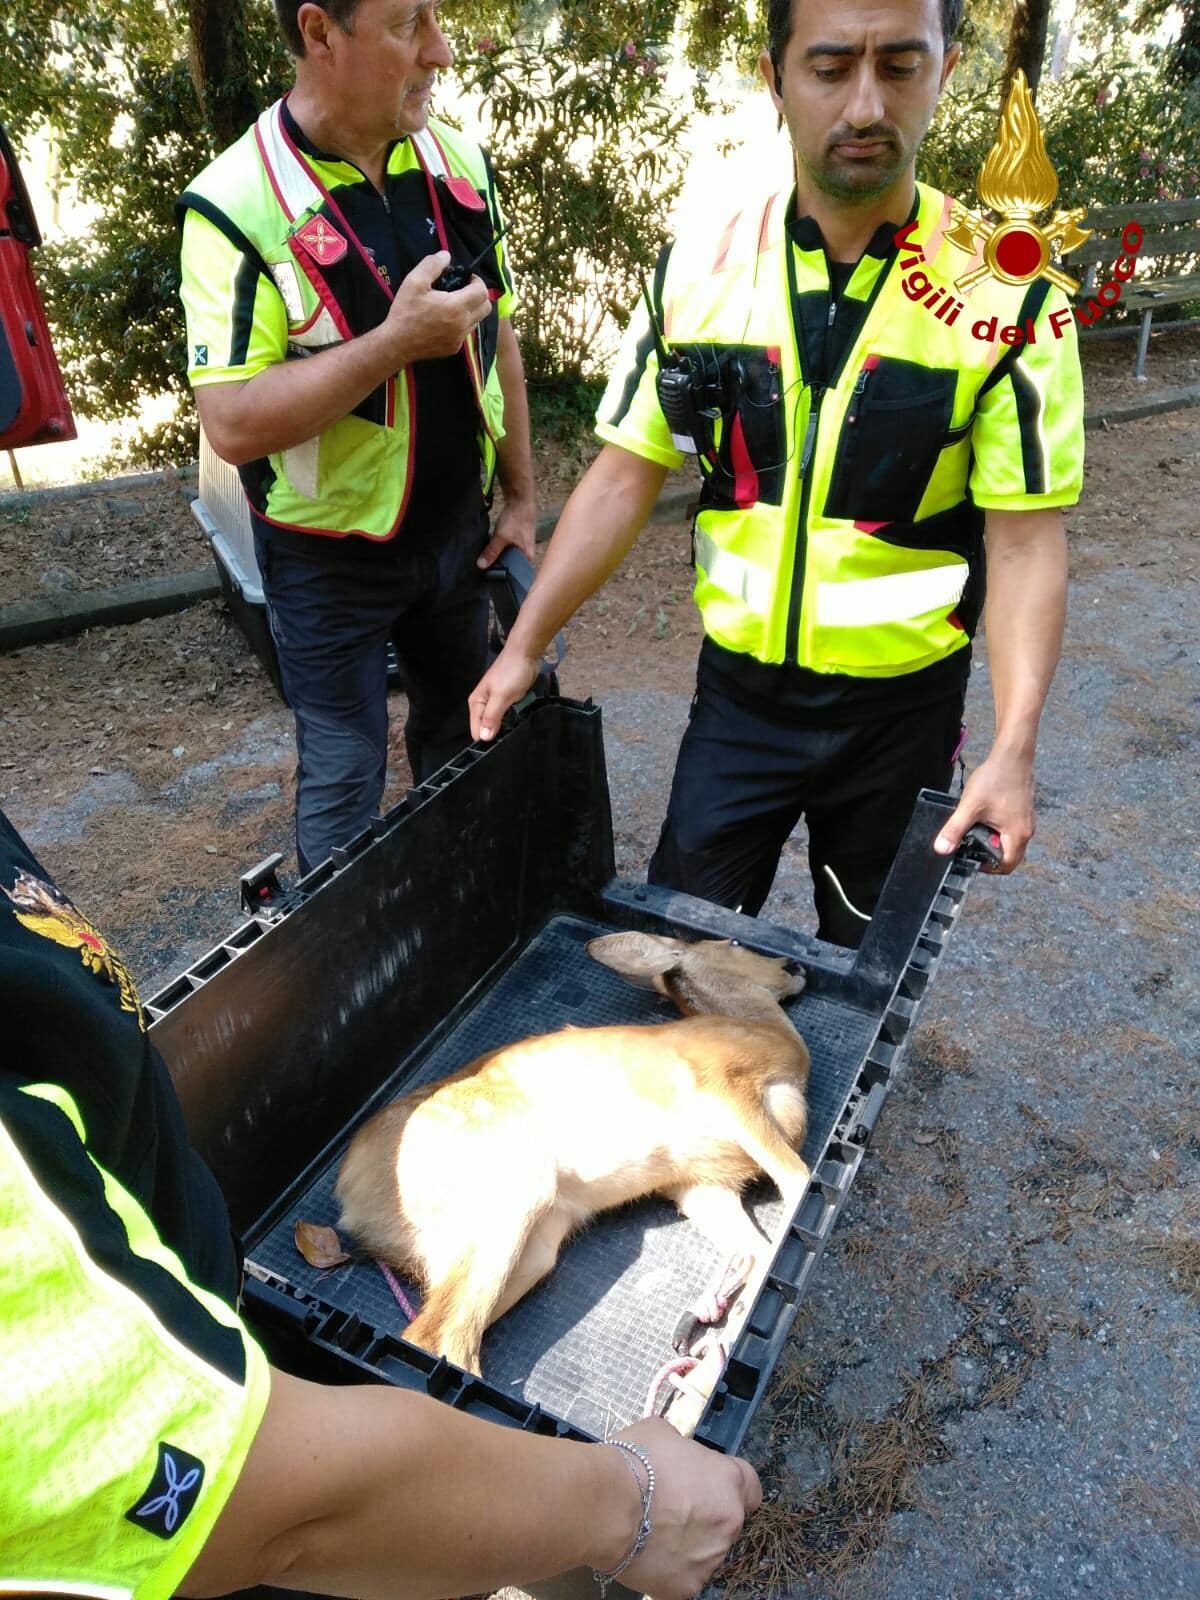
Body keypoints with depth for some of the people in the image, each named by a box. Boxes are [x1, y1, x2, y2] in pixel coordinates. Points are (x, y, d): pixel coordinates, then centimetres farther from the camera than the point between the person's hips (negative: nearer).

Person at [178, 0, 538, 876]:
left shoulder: (461, 164, 1)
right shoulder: (236, 206, -17)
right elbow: (234, 424, -23)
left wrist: (521, 494, 7)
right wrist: (397, 341, -29)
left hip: (456, 531, 6)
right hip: (331, 559, -5)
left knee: (460, 737, 20)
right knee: (345, 778, 5)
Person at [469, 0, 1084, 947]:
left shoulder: (1007, 297, -11)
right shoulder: (699, 267, -5)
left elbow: (1024, 541, -10)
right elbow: (625, 477, -2)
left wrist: (1014, 748, -20)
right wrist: (524, 646, -5)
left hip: (901, 704, -1)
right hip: (739, 690, 2)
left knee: (868, 961, 19)